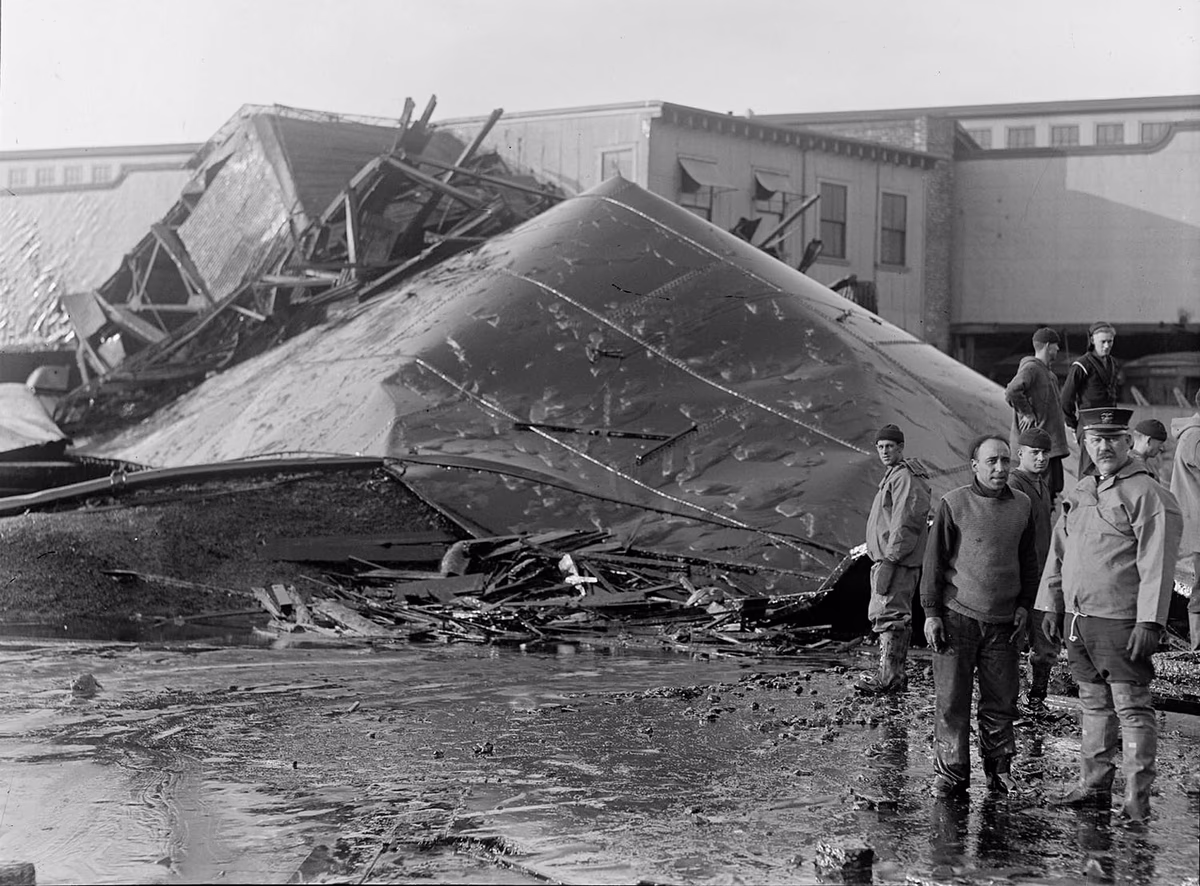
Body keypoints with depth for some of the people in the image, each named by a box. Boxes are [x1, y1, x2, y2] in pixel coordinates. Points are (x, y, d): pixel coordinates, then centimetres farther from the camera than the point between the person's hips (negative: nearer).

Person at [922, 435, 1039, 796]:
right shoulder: (954, 504, -3)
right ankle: (950, 774, 8)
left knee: (1001, 701, 3)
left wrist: (1024, 605, 11)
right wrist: (931, 612, -3)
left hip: (1003, 621, 3)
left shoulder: (1022, 505, 9)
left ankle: (999, 771, 15)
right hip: (957, 616, -3)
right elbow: (934, 560, -1)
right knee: (951, 701, -1)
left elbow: (1028, 559, 18)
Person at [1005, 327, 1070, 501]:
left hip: (1053, 445, 10)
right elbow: (1012, 392, -29)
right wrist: (1027, 413, -20)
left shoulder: (1047, 371, 17)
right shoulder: (1031, 368, -15)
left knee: (1054, 487, 12)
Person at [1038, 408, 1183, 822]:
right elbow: (1058, 552, 21)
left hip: (1122, 623, -7)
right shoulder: (1080, 492, 14)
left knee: (1132, 708, -4)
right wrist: (1051, 606, 17)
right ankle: (1093, 785, 23)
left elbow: (1156, 565, -15)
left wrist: (1150, 622, -20)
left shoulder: (1148, 496, -9)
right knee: (1093, 705, 15)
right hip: (1079, 618, 7)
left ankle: (1138, 796, -1)